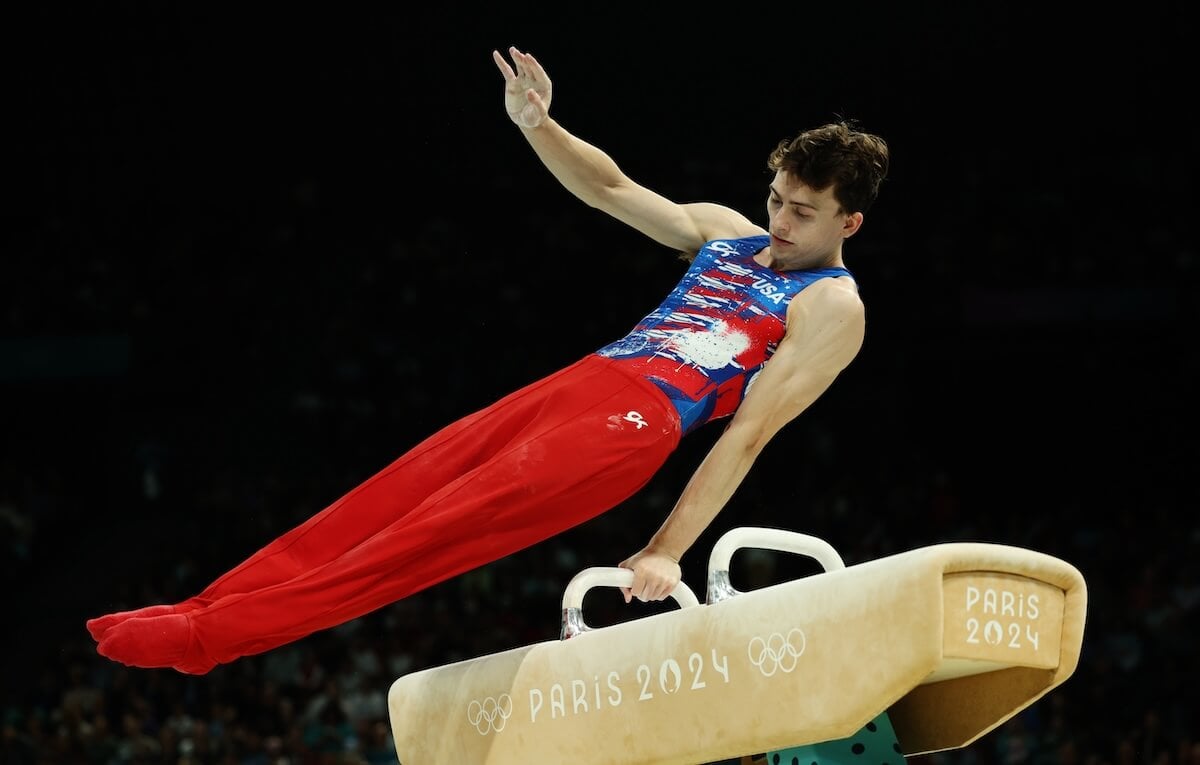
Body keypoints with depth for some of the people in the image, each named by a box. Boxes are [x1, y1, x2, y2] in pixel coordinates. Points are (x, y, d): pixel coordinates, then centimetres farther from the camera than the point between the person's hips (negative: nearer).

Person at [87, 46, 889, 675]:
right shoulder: (726, 231, 22)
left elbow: (747, 435, -8)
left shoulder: (832, 307, 0)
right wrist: (538, 127, 3)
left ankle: (216, 633, -28)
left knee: (436, 531, -20)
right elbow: (612, 191, 23)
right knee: (391, 495, -6)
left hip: (636, 422, -8)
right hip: (579, 380, 8)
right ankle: (203, 609, -11)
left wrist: (668, 550, -14)